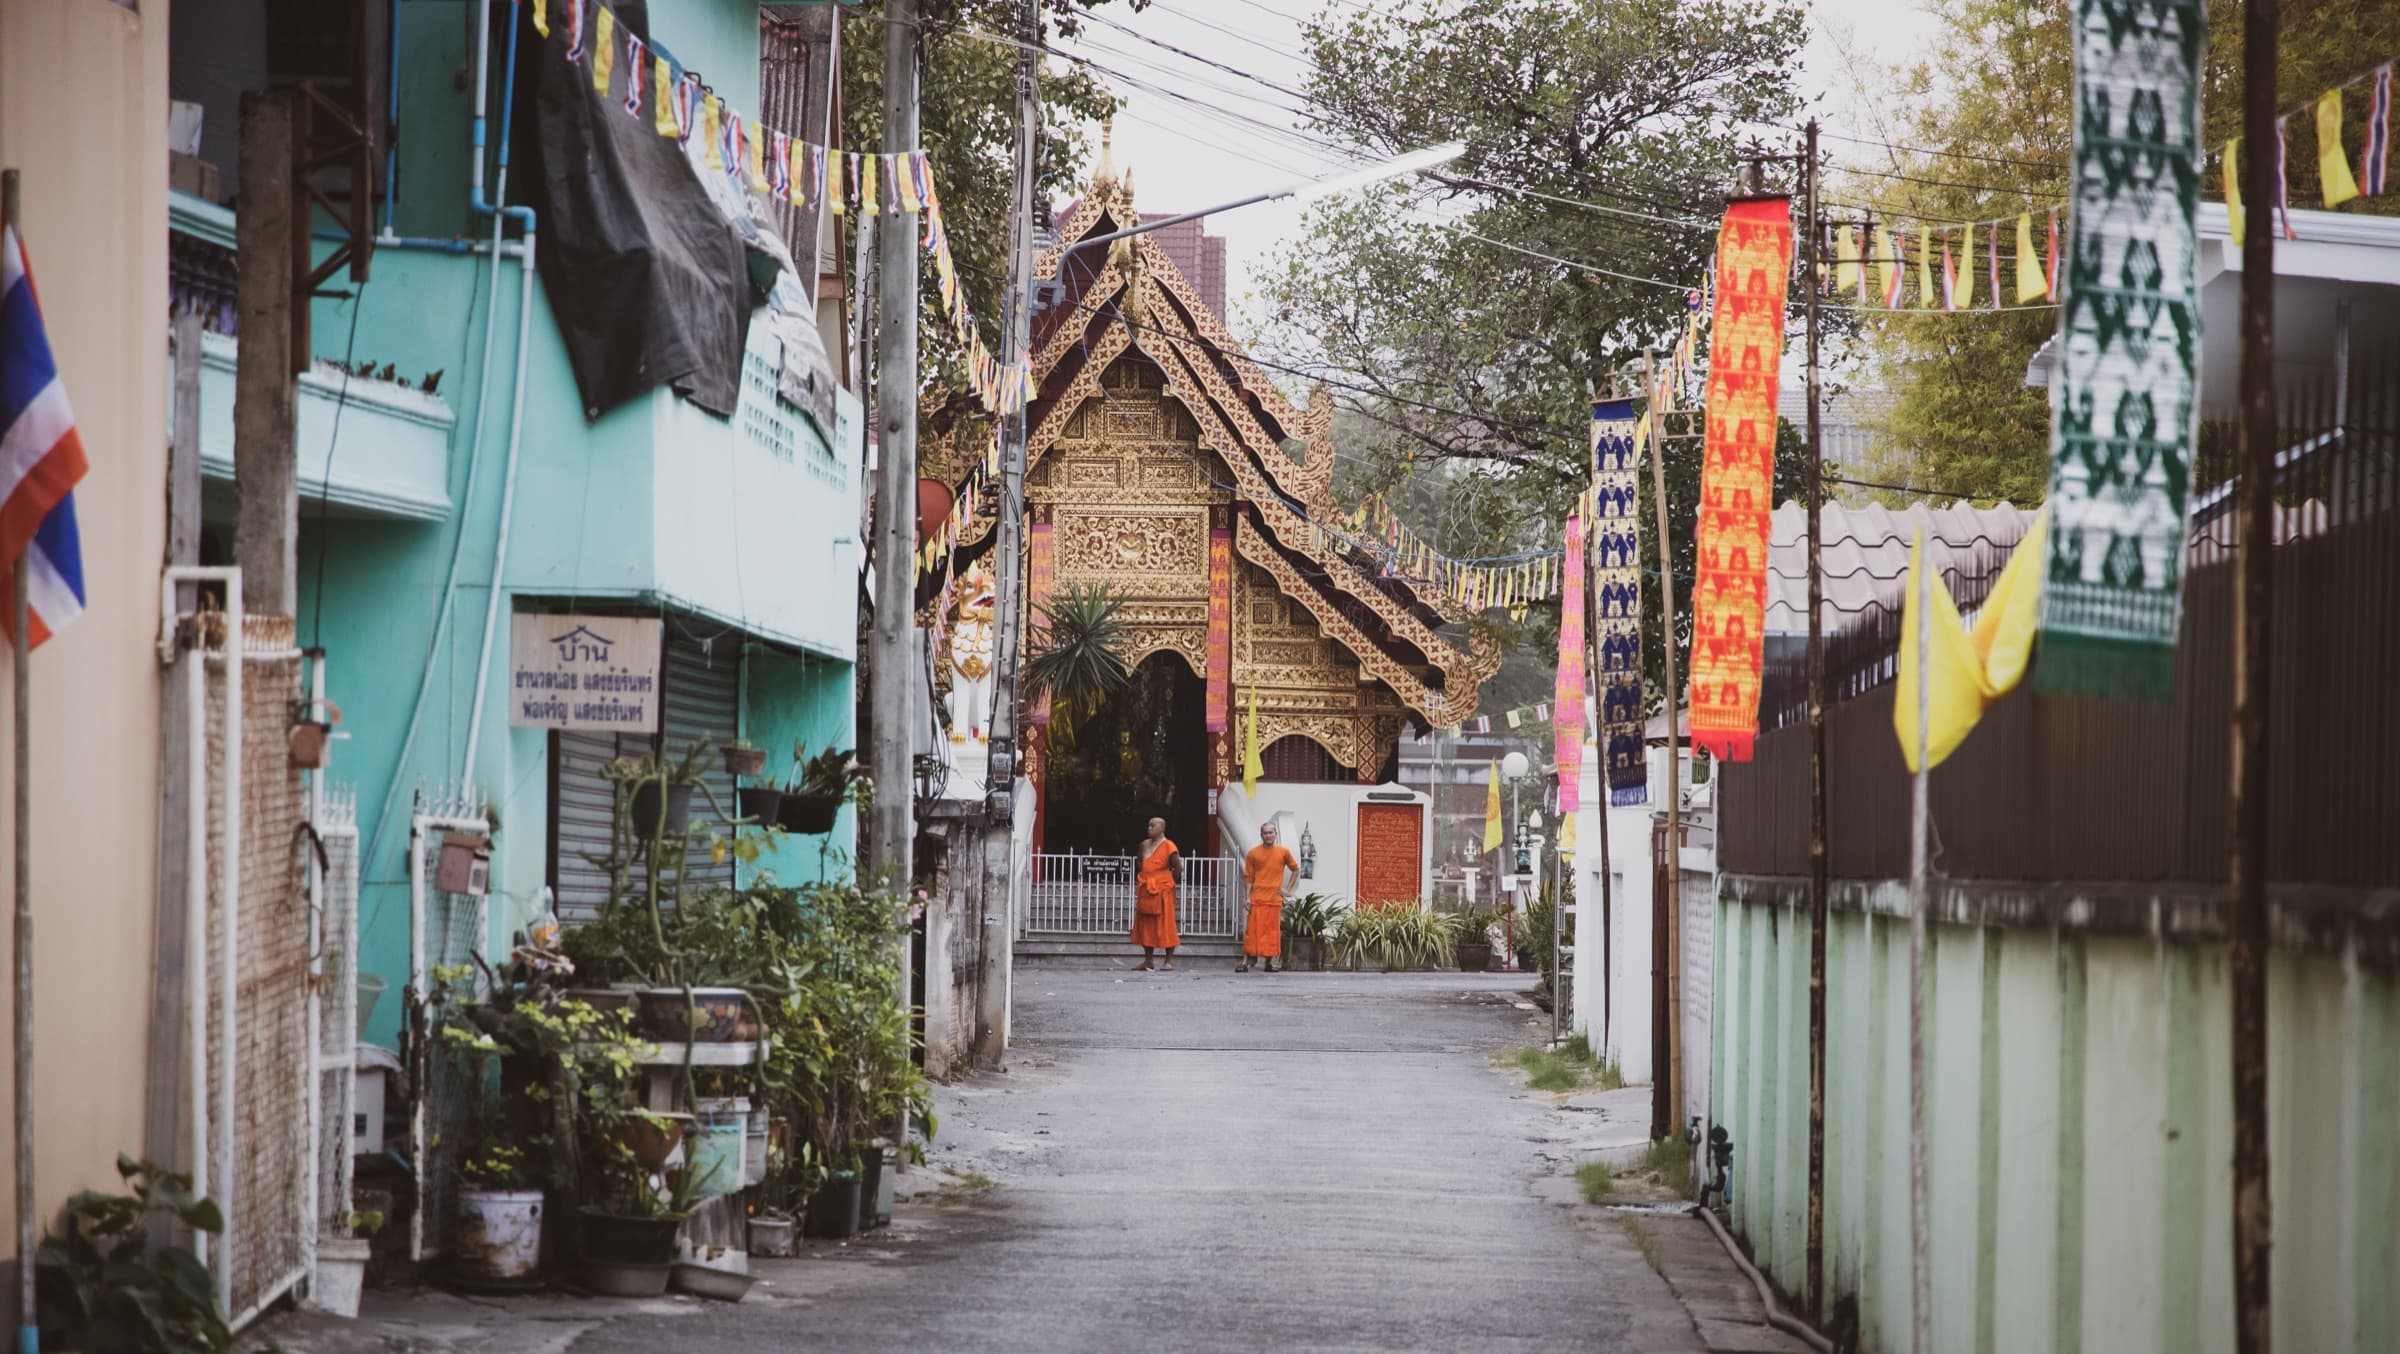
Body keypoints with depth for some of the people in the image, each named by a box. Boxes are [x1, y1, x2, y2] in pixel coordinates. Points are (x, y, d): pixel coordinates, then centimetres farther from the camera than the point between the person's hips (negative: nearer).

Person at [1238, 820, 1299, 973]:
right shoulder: (1253, 853, 3)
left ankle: (1269, 962, 11)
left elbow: (1295, 870, 19)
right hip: (1258, 899, -1)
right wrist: (1248, 897, -5)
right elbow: (1249, 878, 3)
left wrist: (1288, 889, 10)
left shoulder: (1283, 853, 7)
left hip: (1275, 899, 1)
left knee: (1272, 931, 2)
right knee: (1253, 931, -5)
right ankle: (1245, 963, -5)